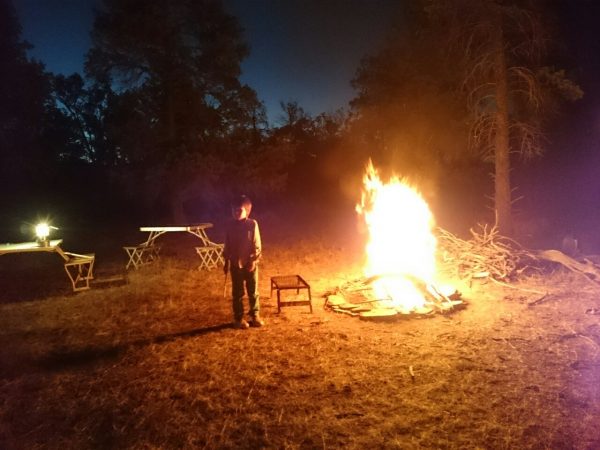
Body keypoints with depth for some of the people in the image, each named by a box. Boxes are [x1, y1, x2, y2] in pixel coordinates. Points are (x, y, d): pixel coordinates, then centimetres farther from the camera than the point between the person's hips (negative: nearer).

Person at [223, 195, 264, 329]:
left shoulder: (252, 224, -9)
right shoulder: (230, 225, -1)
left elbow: (257, 246, -7)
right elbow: (227, 245, 6)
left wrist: (254, 261, -13)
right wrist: (226, 262, 7)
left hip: (250, 264, -1)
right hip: (235, 265, 2)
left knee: (253, 291, 10)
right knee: (237, 293, 9)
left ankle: (255, 315, 27)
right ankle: (238, 318, 22)